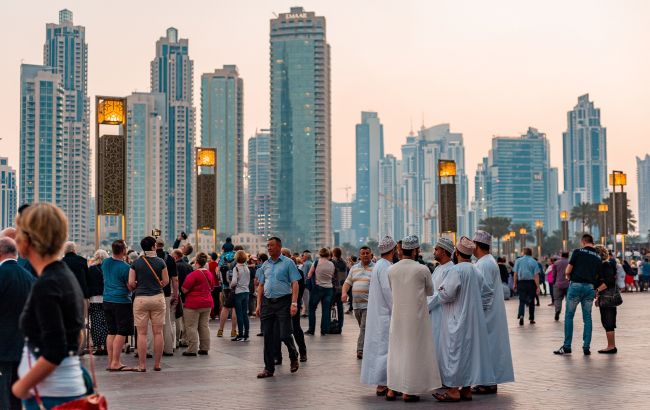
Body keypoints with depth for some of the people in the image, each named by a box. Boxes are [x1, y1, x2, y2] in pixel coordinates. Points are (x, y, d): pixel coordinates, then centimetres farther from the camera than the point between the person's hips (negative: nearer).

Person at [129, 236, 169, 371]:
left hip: (141, 298, 0)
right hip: (158, 298, 0)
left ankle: (142, 365, 3)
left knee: (142, 333, 3)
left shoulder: (136, 263, -1)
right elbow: (166, 281, 1)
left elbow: (131, 283, -4)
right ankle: (157, 364, 9)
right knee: (158, 332, 6)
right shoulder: (160, 262, -1)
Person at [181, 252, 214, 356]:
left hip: (193, 304, -7)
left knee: (191, 327, -1)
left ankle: (192, 350, -2)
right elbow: (211, 288, 19)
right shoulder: (209, 274, 7)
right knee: (204, 326, 12)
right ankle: (204, 348, 14)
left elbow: (184, 290, -14)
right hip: (207, 302, 7)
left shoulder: (193, 275, -17)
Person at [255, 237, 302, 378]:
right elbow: (261, 286, 16)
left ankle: (294, 357, 24)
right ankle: (269, 368, 11)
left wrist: (294, 303, -15)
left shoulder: (288, 263, -2)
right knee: (268, 336, 4)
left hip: (283, 302, -5)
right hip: (267, 302, 5)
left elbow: (295, 284, -7)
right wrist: (258, 305, 8)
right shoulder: (265, 265, 13)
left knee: (284, 335, -5)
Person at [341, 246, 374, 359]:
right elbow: (348, 282, 14)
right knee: (363, 328, 12)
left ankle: (361, 351, -12)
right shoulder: (354, 268, 15)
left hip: (369, 304, -5)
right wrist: (344, 292, -5)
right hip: (356, 304, 5)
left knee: (365, 328, -11)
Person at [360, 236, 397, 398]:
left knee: (379, 347, 12)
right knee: (385, 348, -6)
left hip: (379, 314, 10)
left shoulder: (379, 265, 14)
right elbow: (388, 292, -20)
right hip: (385, 313, -10)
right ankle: (382, 385, -3)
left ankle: (382, 383, 18)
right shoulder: (385, 267, -17)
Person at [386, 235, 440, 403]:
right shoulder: (422, 269, -11)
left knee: (395, 350, 13)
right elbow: (430, 291, 4)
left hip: (397, 315, 4)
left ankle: (392, 389, 17)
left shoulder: (391, 269, -1)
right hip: (416, 315, -4)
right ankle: (409, 391, 7)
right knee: (413, 351, 4)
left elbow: (392, 290, 10)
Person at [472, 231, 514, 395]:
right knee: (491, 345, 12)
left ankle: (489, 383, 0)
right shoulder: (487, 261, 14)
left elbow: (485, 291, -21)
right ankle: (490, 381, 17)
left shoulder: (484, 264, -17)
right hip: (490, 312, 10)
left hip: (487, 313, -10)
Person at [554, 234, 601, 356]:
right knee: (587, 318, 9)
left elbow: (568, 271, -3)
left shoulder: (578, 252, -3)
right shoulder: (598, 257, 10)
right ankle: (586, 348, 7)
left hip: (576, 285, -4)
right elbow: (597, 276, 10)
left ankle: (567, 346, 4)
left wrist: (569, 276, 16)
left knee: (569, 316, 5)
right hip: (590, 287, 4)